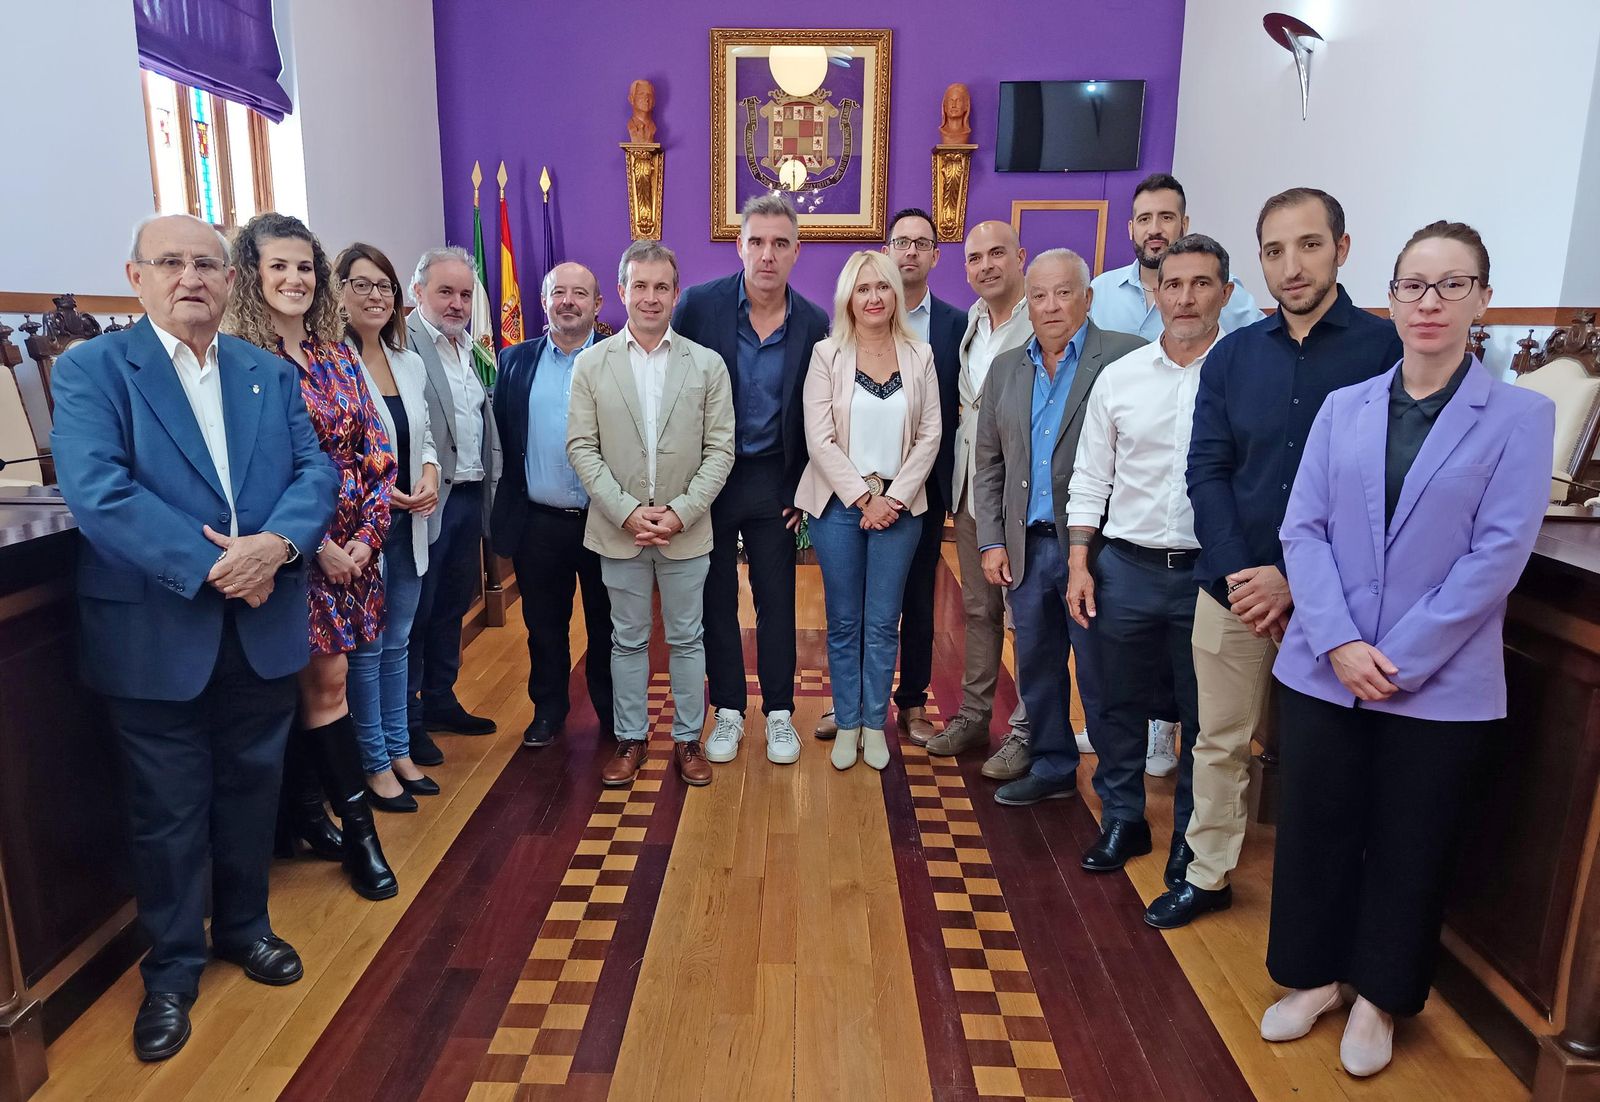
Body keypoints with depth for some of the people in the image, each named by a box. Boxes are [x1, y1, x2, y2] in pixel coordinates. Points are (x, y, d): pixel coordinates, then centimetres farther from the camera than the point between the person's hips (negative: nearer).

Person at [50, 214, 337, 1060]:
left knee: (251, 789, 18)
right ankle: (171, 966, 29)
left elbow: (314, 469, 0)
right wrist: (211, 566, -23)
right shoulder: (90, 369, -5)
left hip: (262, 627, 4)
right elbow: (97, 492, -17)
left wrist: (275, 544, -19)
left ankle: (245, 926, 39)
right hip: (158, 636, -3)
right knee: (167, 812, 10)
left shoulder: (270, 373, 8)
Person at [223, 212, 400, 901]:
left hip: (351, 544, 5)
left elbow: (375, 451, 7)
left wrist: (366, 534, -4)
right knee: (326, 683, 1)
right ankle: (358, 830, 13)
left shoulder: (337, 354, 9)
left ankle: (303, 810, 26)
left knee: (320, 682, 10)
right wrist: (318, 545, -14)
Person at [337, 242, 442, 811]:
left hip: (408, 524, 6)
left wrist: (429, 474, -3)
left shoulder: (410, 363, 9)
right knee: (366, 647, 5)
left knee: (397, 642, 16)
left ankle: (399, 750, 30)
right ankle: (375, 765, 19)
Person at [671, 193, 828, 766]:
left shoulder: (814, 323, -4)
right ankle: (728, 711, 26)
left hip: (773, 480, 1)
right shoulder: (699, 305, -9)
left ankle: (779, 713, 24)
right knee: (716, 599, 10)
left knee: (777, 601, 9)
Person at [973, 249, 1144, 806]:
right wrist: (991, 541, 6)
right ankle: (1051, 767, 32)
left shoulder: (1125, 356, -6)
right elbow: (988, 463, 13)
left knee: (1101, 672, 4)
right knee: (1036, 667, 15)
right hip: (1027, 547, 5)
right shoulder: (1006, 368, 11)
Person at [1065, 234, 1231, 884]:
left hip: (1212, 572, -2)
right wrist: (1078, 562, 2)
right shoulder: (1119, 378, 5)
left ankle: (1193, 840, 29)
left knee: (1203, 717, 11)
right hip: (1126, 568, 3)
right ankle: (1121, 821, 32)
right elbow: (1090, 479, 8)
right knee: (1119, 706, 13)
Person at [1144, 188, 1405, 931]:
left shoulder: (1387, 349, -5)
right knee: (1220, 741, 12)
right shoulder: (1233, 355, 5)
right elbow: (1206, 471, 1)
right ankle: (1207, 875, 29)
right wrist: (1236, 574, -11)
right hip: (1232, 585, 3)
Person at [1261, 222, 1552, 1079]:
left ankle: (1379, 997, 33)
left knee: (1409, 846, 12)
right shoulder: (1343, 408, 5)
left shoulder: (1520, 415, -3)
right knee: (1315, 828, 12)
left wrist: (1399, 658, -15)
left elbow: (1499, 552, -10)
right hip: (1324, 669, 2)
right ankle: (1313, 976, 34)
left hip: (1440, 684, -2)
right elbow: (1303, 528, -1)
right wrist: (1339, 642, -14)